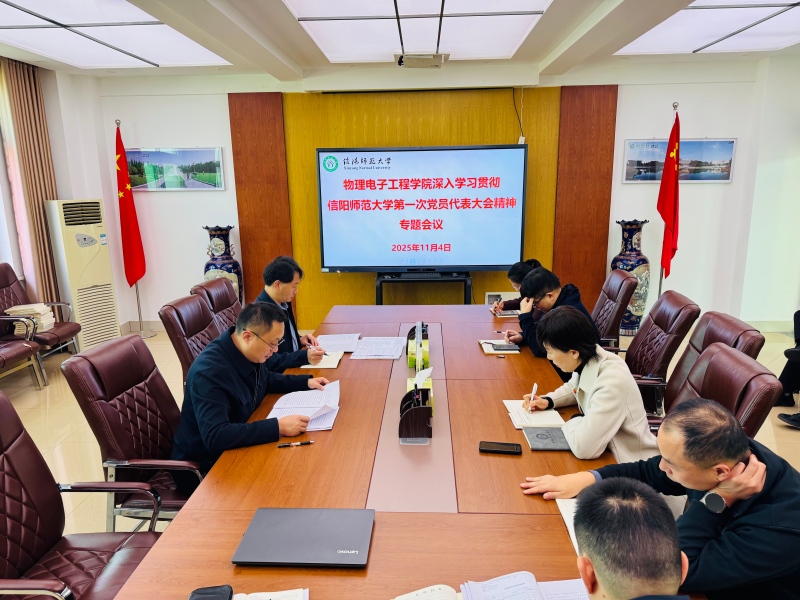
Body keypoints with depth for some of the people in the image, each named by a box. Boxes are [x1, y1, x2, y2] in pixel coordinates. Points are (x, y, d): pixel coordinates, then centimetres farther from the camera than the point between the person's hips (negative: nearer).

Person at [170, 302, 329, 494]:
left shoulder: (250, 353, -6)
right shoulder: (209, 372, -30)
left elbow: (266, 379, 18)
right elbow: (215, 436, -38)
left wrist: (306, 382, 5)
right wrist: (278, 427, -40)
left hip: (234, 448, 8)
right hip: (203, 466, -8)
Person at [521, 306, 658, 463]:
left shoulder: (612, 382, -30)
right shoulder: (587, 362, -7)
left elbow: (583, 447, -35)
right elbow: (575, 388, 17)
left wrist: (573, 422, -16)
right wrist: (547, 401, 1)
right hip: (608, 452, 7)